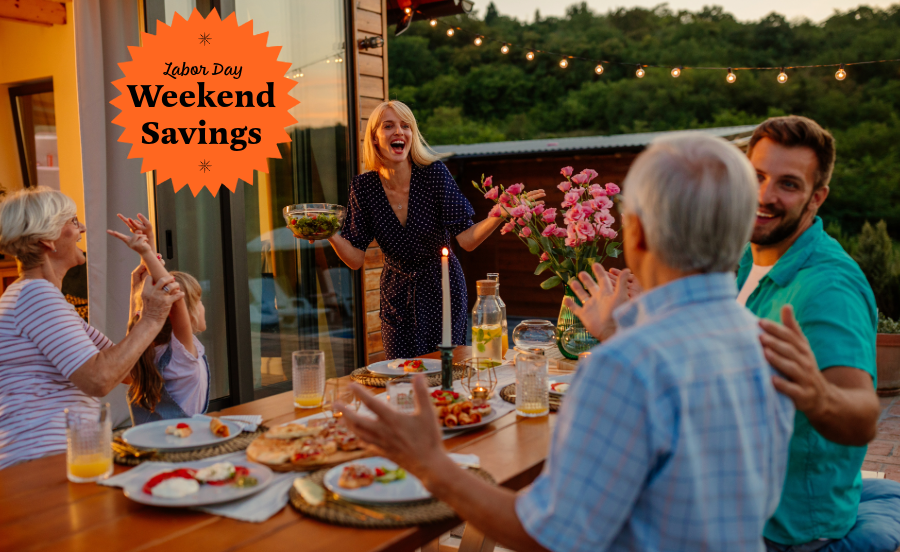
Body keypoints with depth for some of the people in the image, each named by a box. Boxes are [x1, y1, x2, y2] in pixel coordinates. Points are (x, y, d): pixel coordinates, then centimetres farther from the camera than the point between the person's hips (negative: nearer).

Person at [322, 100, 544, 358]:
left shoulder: (433, 173, -15)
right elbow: (355, 258, -8)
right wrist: (329, 234, -26)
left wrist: (501, 214, -33)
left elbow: (466, 239, -18)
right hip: (397, 296, 2)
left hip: (443, 289, -2)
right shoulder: (363, 187, -9)